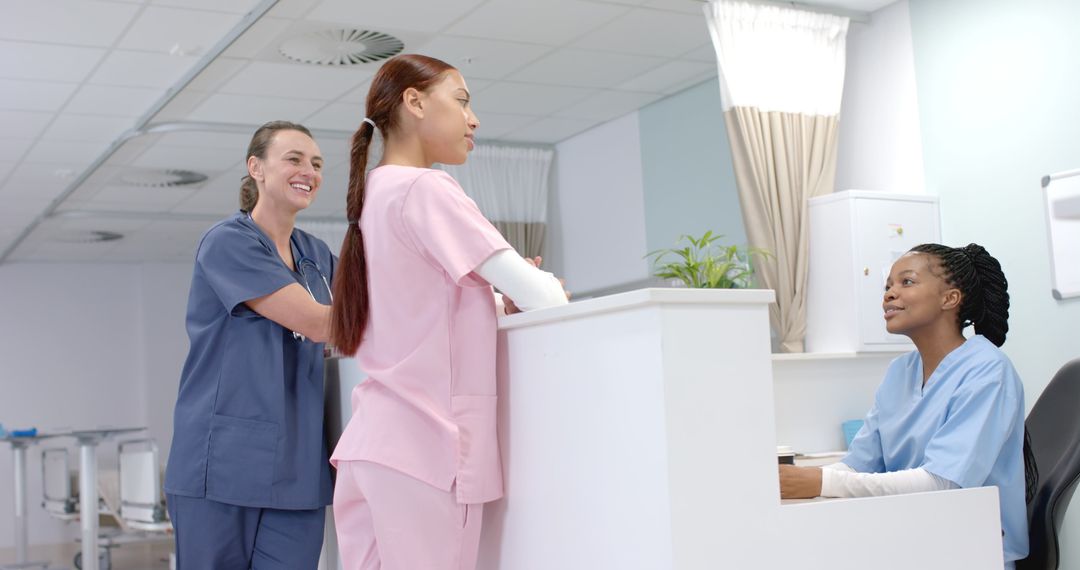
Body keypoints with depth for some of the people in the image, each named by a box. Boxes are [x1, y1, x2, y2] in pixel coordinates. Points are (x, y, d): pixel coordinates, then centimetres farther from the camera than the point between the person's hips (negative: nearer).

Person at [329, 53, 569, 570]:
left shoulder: (375, 194, 17)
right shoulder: (426, 189, -9)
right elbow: (539, 296, -10)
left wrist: (499, 302, 9)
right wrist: (550, 288, 10)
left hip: (379, 438, 8)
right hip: (424, 442, -8)